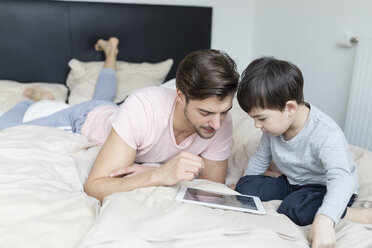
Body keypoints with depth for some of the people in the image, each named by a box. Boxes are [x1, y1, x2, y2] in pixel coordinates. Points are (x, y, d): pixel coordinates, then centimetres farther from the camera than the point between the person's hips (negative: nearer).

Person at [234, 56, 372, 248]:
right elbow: (260, 158, 8)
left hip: (326, 189, -5)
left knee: (292, 209, -35)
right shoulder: (274, 125, -9)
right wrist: (244, 187, 13)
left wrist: (324, 220, -59)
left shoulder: (326, 134, -32)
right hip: (292, 183, 6)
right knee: (245, 185, -9)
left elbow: (340, 179, -43)